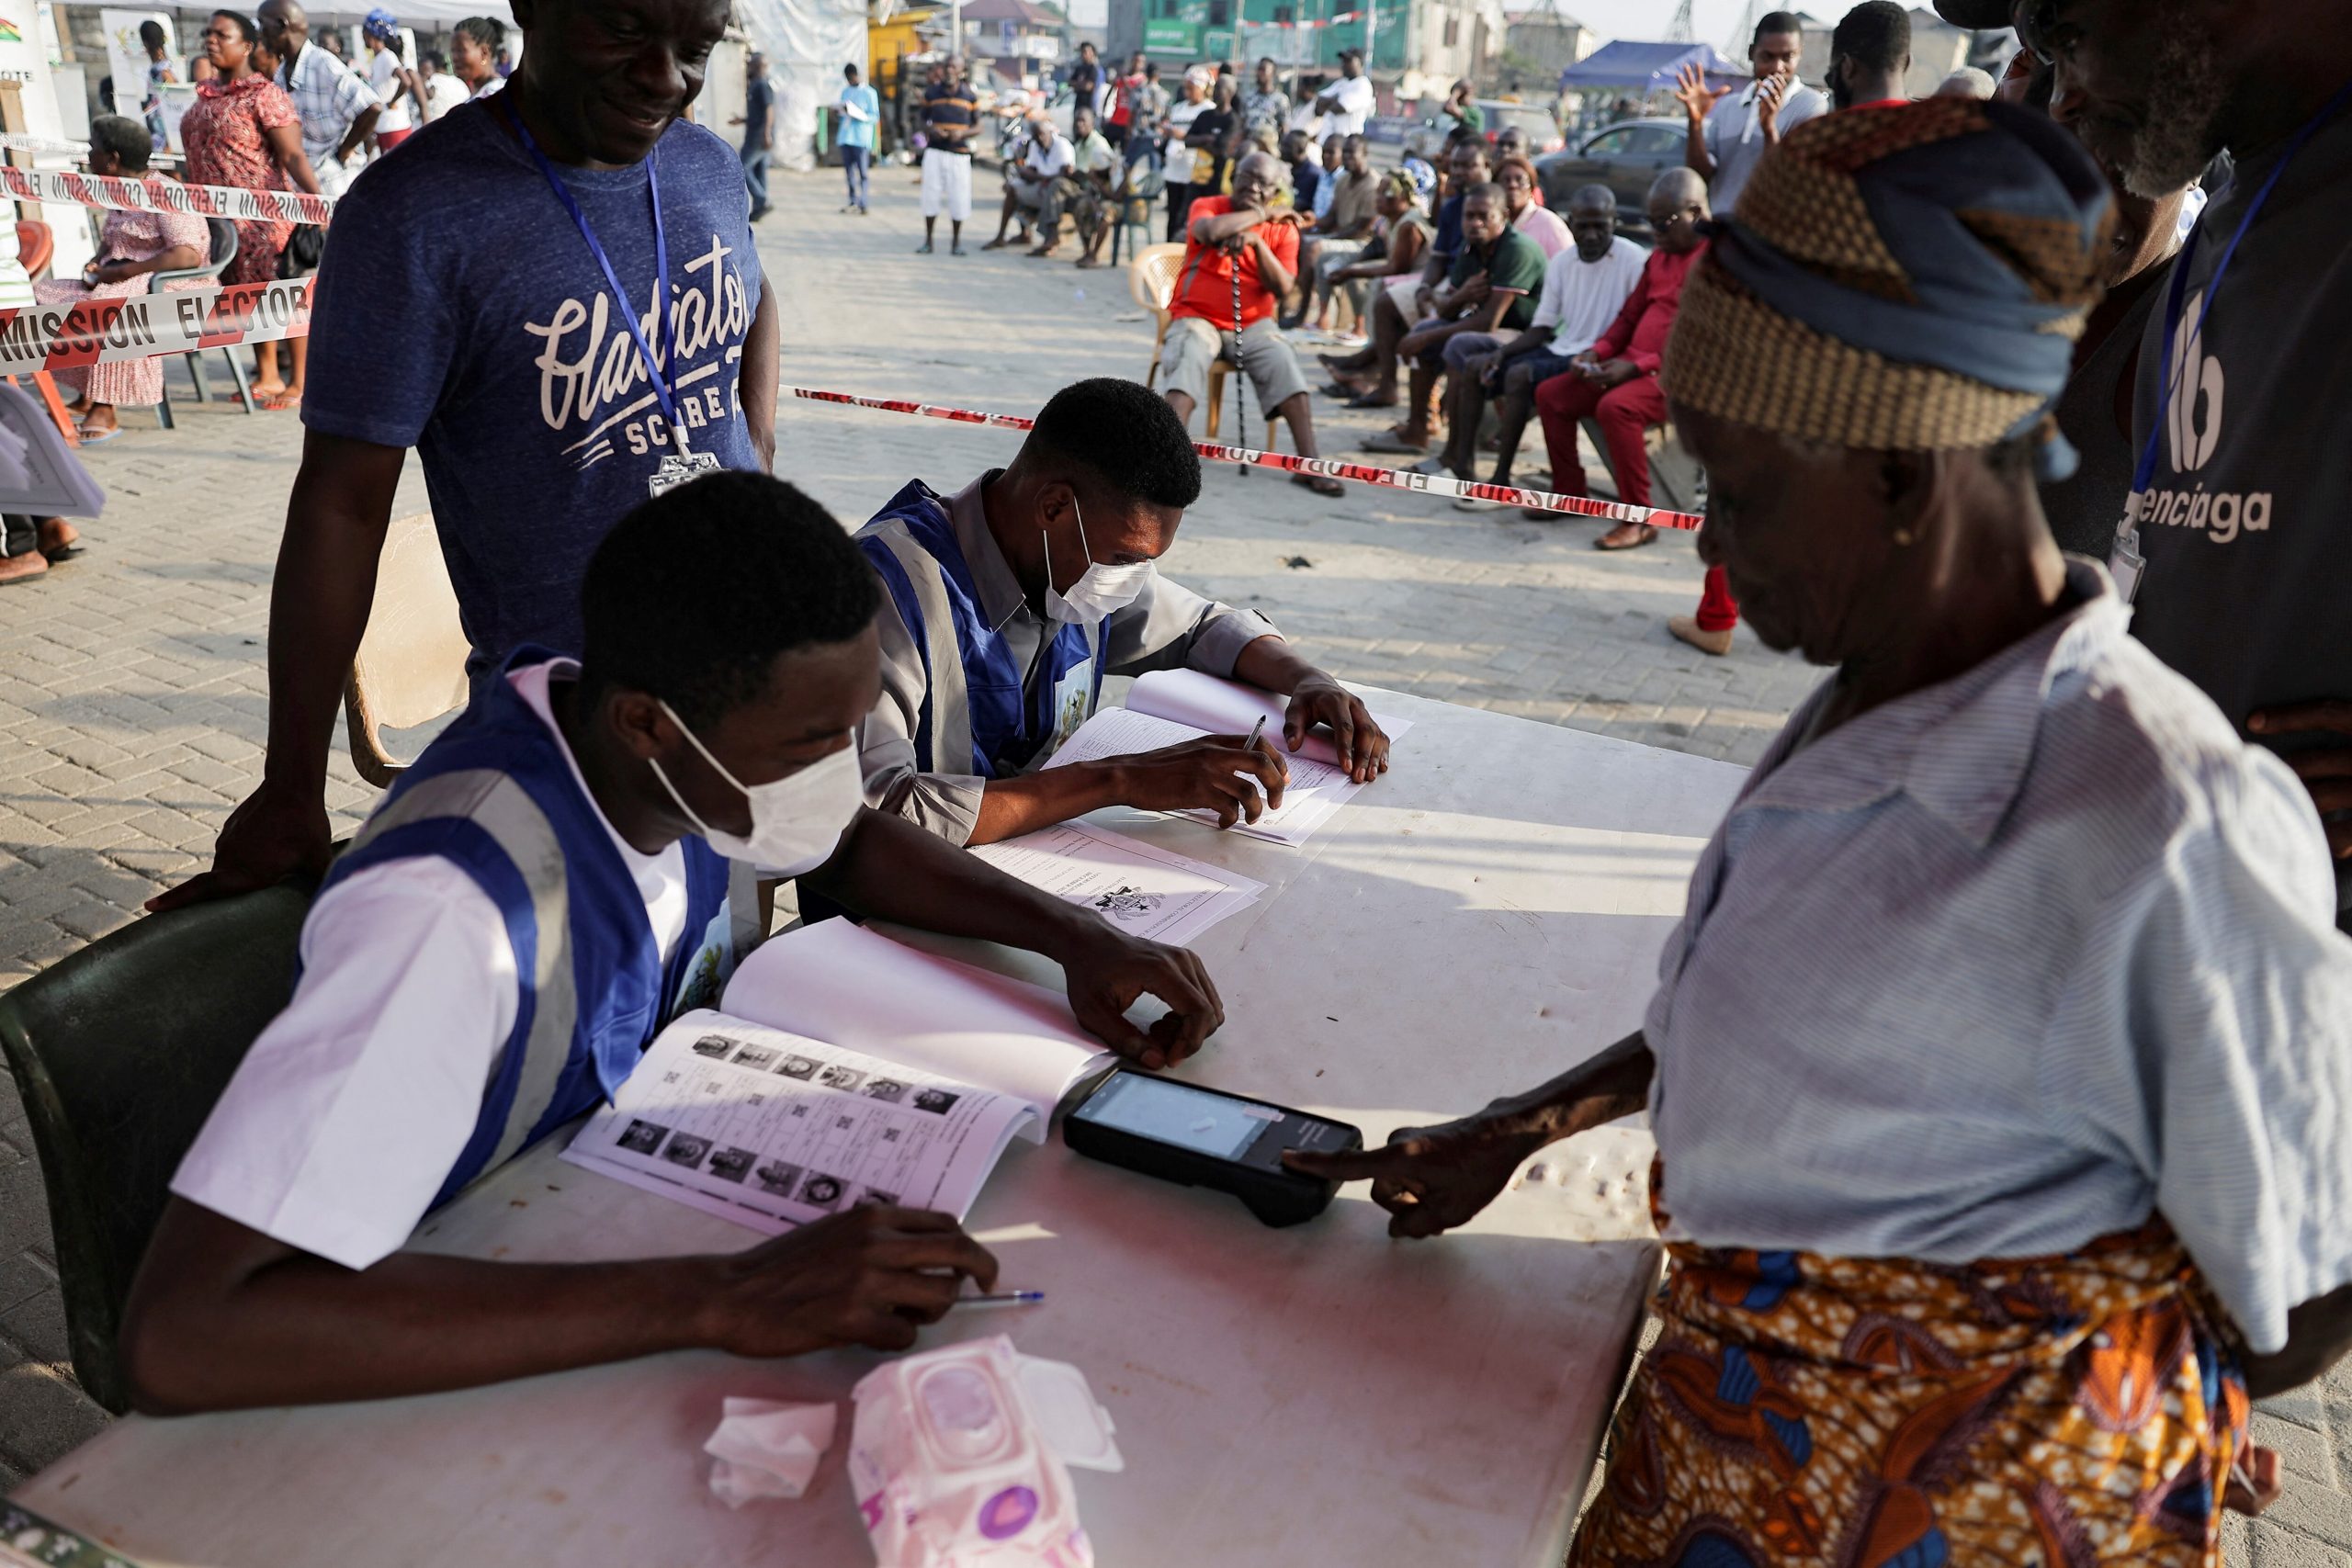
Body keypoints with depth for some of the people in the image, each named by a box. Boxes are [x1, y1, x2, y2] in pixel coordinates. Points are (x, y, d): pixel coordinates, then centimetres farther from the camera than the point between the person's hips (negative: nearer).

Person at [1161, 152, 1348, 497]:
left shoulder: (1283, 229, 6)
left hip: (1252, 325, 2)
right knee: (1189, 360, -33)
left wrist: (1257, 241, -19)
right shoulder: (1207, 206, 2)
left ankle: (1310, 465, -29)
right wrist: (1263, 214, -12)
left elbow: (1283, 288, -7)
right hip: (1197, 318, -2)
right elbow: (1211, 230, -24)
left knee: (1283, 361, -25)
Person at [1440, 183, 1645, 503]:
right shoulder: (1561, 263, 8)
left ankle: (1501, 482, -24)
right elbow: (1541, 329, 10)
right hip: (1559, 350, 8)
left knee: (1520, 375, -30)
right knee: (1472, 367, 0)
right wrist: (1501, 352, -6)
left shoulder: (1634, 261, -12)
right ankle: (1462, 464, -1)